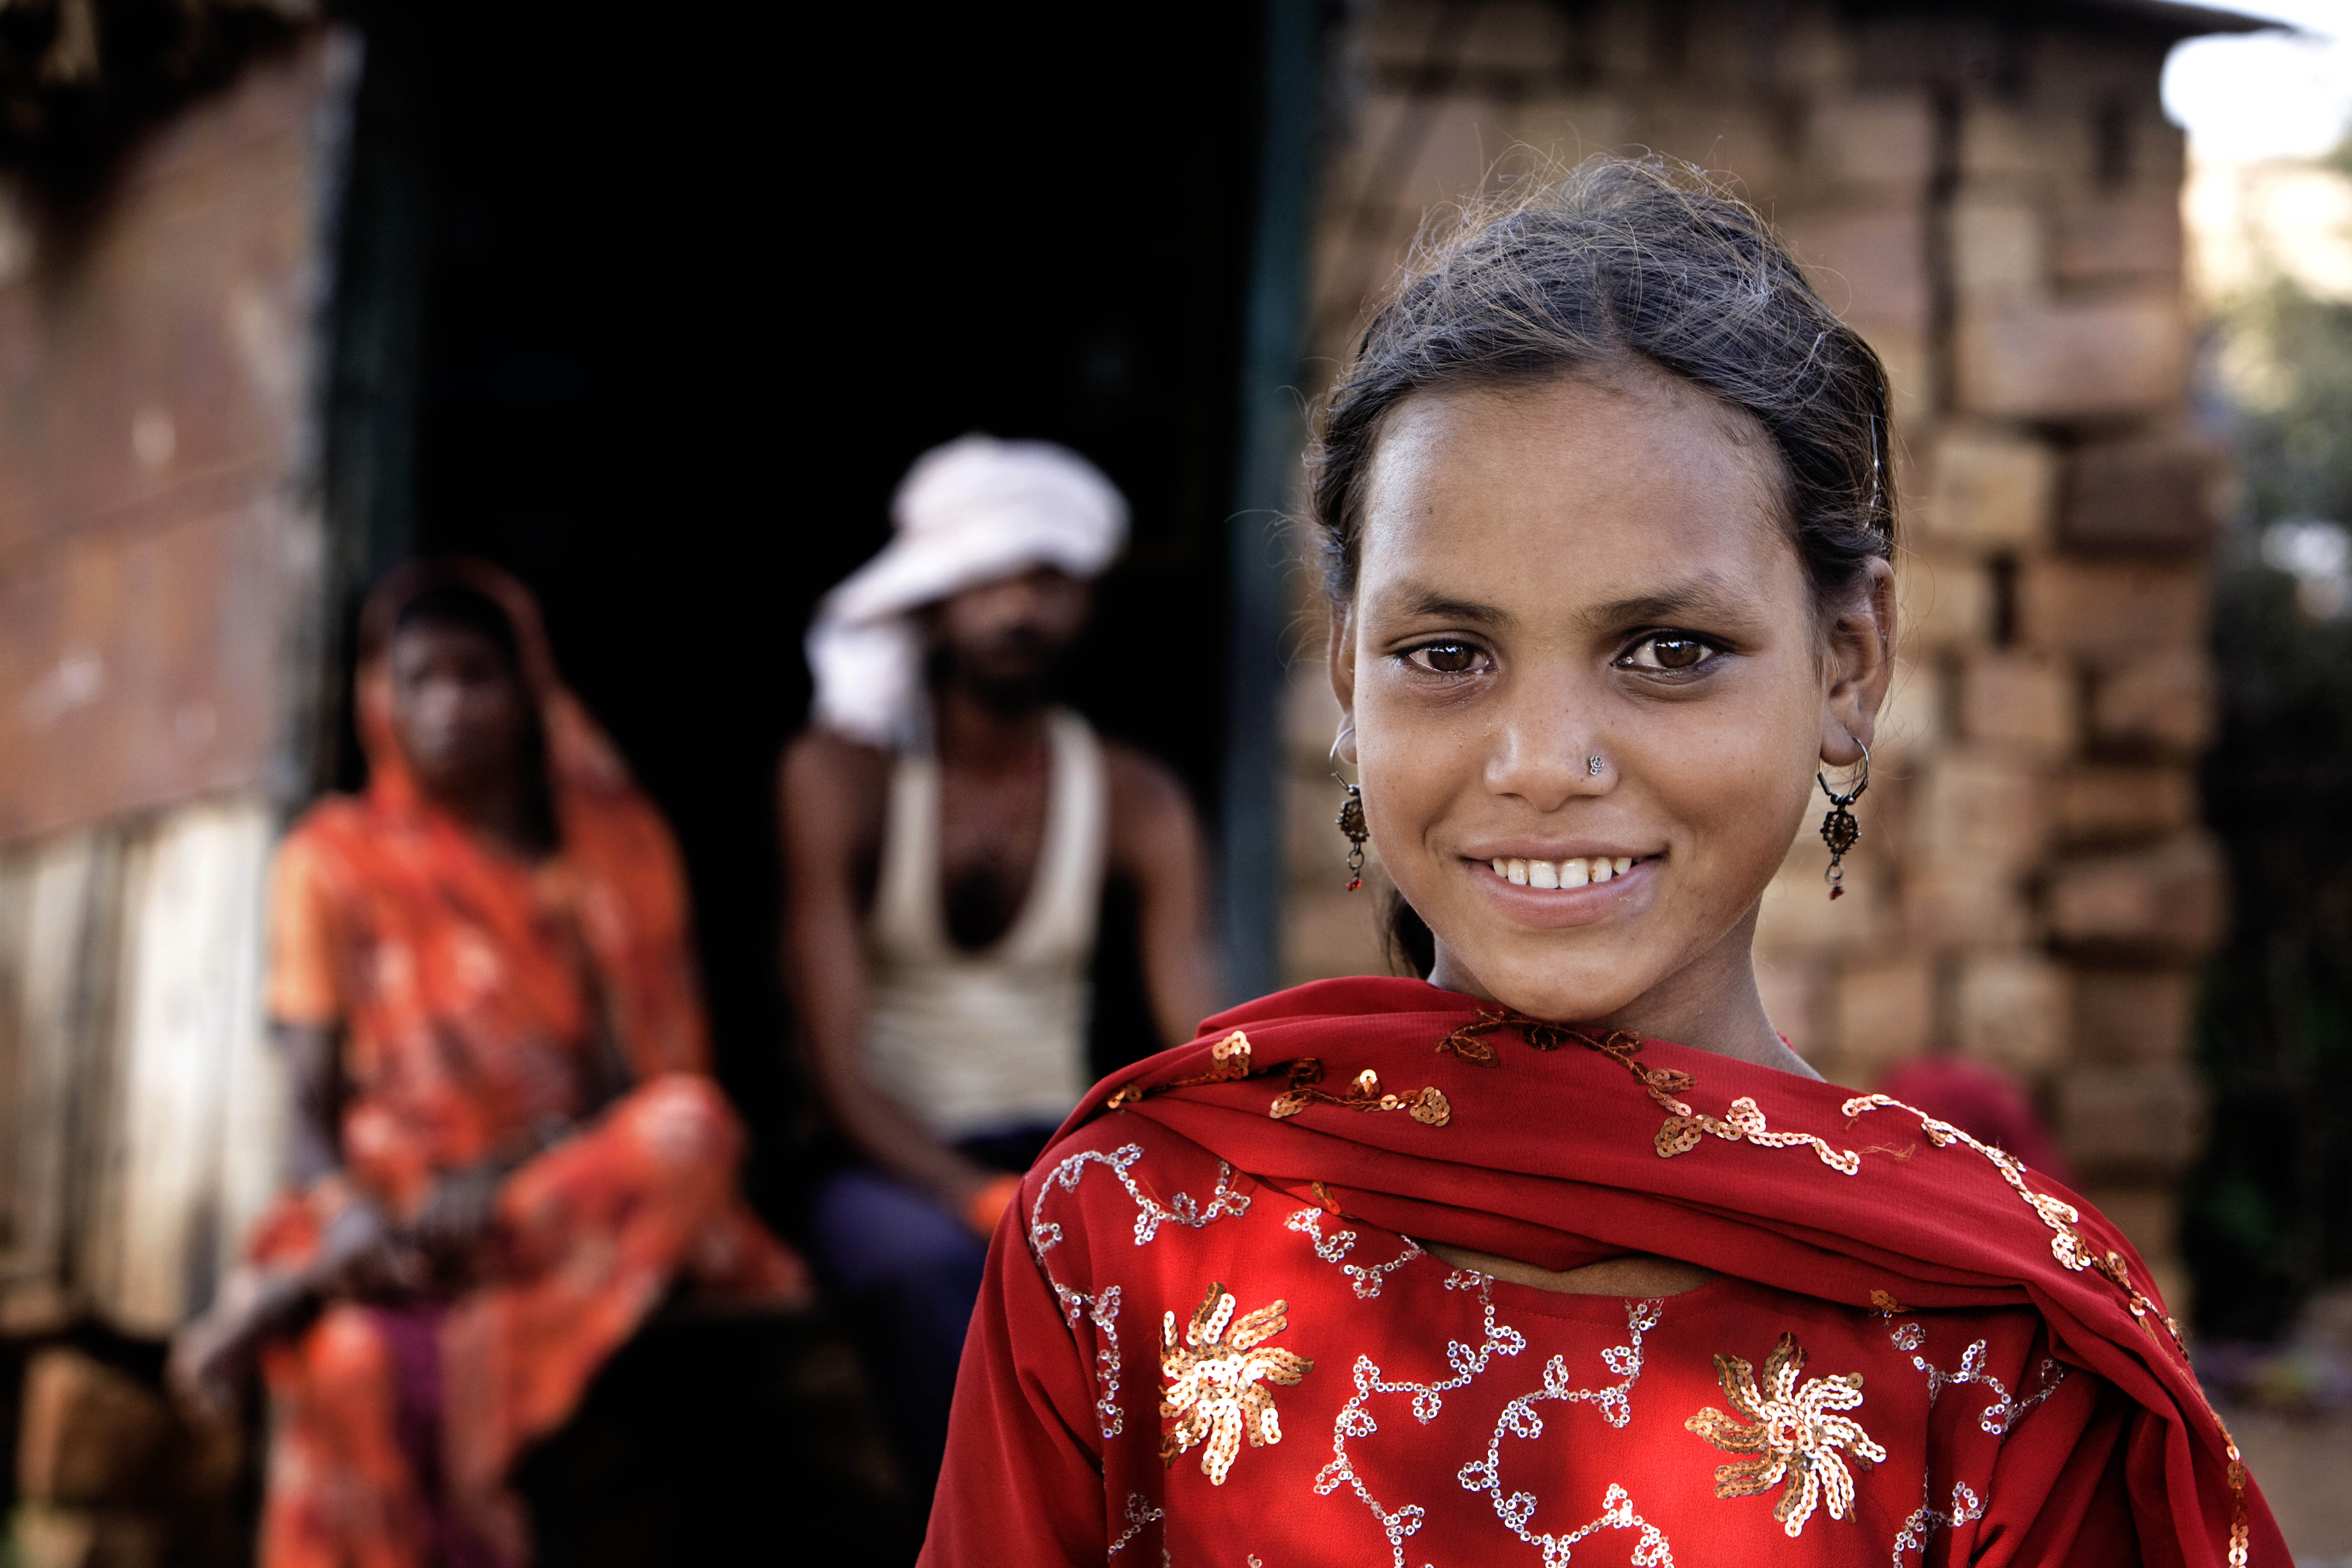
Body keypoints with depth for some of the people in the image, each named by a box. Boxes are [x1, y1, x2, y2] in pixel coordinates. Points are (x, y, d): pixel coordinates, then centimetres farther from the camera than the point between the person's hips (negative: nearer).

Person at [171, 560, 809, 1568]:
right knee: (354, 1358, -37)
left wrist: (504, 1182, -16)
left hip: (581, 1199, 2)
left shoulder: (615, 845, 10)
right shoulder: (336, 860, 9)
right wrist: (350, 1217, -19)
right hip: (391, 1210, -2)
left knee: (692, 1128, -33)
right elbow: (313, 1114, 4)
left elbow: (642, 1076, 2)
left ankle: (288, 1294, -26)